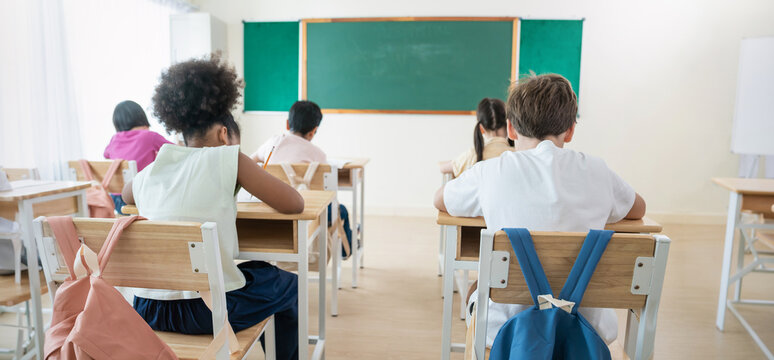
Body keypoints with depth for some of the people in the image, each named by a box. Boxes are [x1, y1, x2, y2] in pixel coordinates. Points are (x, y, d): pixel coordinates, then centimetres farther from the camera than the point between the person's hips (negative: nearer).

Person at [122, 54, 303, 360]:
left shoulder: (146, 174, 8)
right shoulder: (226, 159, -8)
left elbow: (127, 196, 34)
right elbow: (295, 204, -6)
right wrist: (249, 178, 12)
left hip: (147, 312, 6)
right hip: (209, 310, -6)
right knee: (289, 284, 23)